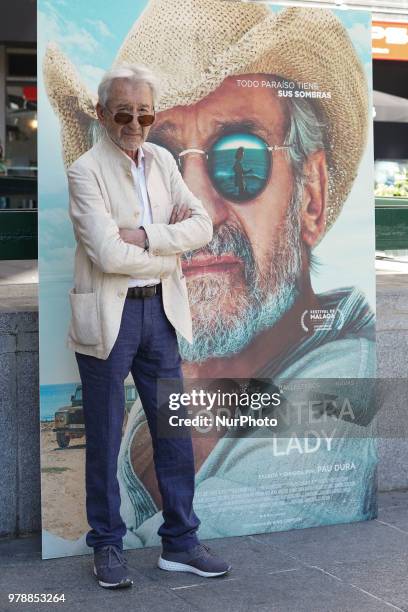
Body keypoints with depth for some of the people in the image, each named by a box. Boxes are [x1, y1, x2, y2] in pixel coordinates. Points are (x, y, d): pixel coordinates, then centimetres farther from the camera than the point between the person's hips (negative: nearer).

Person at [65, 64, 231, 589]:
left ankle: (180, 542, 21)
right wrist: (169, 244, -8)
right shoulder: (85, 170, -10)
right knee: (105, 438, 6)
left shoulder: (162, 161, 8)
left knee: (175, 432, 9)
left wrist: (146, 236, -14)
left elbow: (202, 226, -1)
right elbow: (108, 253, -20)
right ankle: (107, 545, 21)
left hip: (160, 310, 5)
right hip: (108, 315, -5)